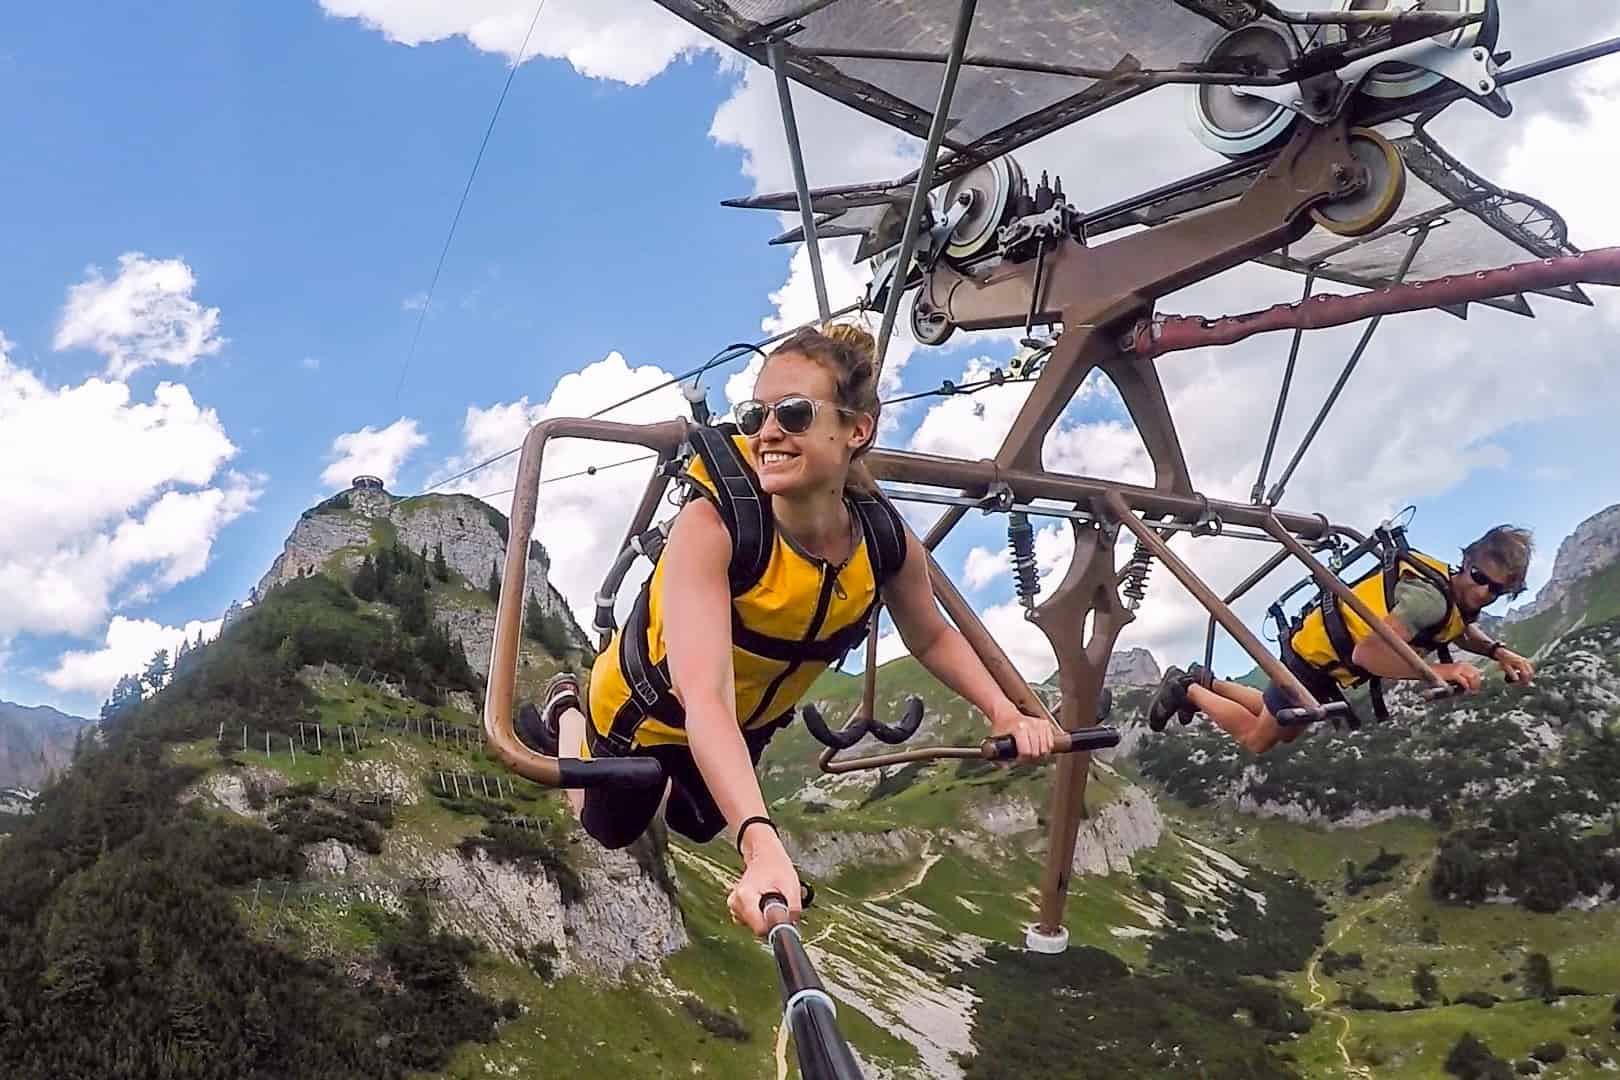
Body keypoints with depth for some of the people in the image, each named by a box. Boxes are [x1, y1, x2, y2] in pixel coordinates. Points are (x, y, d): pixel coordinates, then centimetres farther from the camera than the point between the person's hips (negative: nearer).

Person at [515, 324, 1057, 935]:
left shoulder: (886, 541, -27)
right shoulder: (711, 527, -43)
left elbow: (932, 637, -4)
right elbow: (704, 701, -52)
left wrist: (1005, 713, -17)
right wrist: (762, 846, -64)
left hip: (750, 719, 4)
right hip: (647, 707, -4)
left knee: (698, 825, 29)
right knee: (610, 829, 24)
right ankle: (565, 710, 48)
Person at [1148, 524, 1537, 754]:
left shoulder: (1458, 591, -8)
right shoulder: (1429, 596, -35)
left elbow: (1460, 629, 17)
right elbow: (1367, 653, -43)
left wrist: (1498, 651, -2)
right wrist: (1439, 671, -43)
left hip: (1327, 653, 9)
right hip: (1316, 654, -9)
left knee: (1287, 731, 29)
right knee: (1256, 739, 7)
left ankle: (1205, 682, 38)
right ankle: (1187, 689, 22)